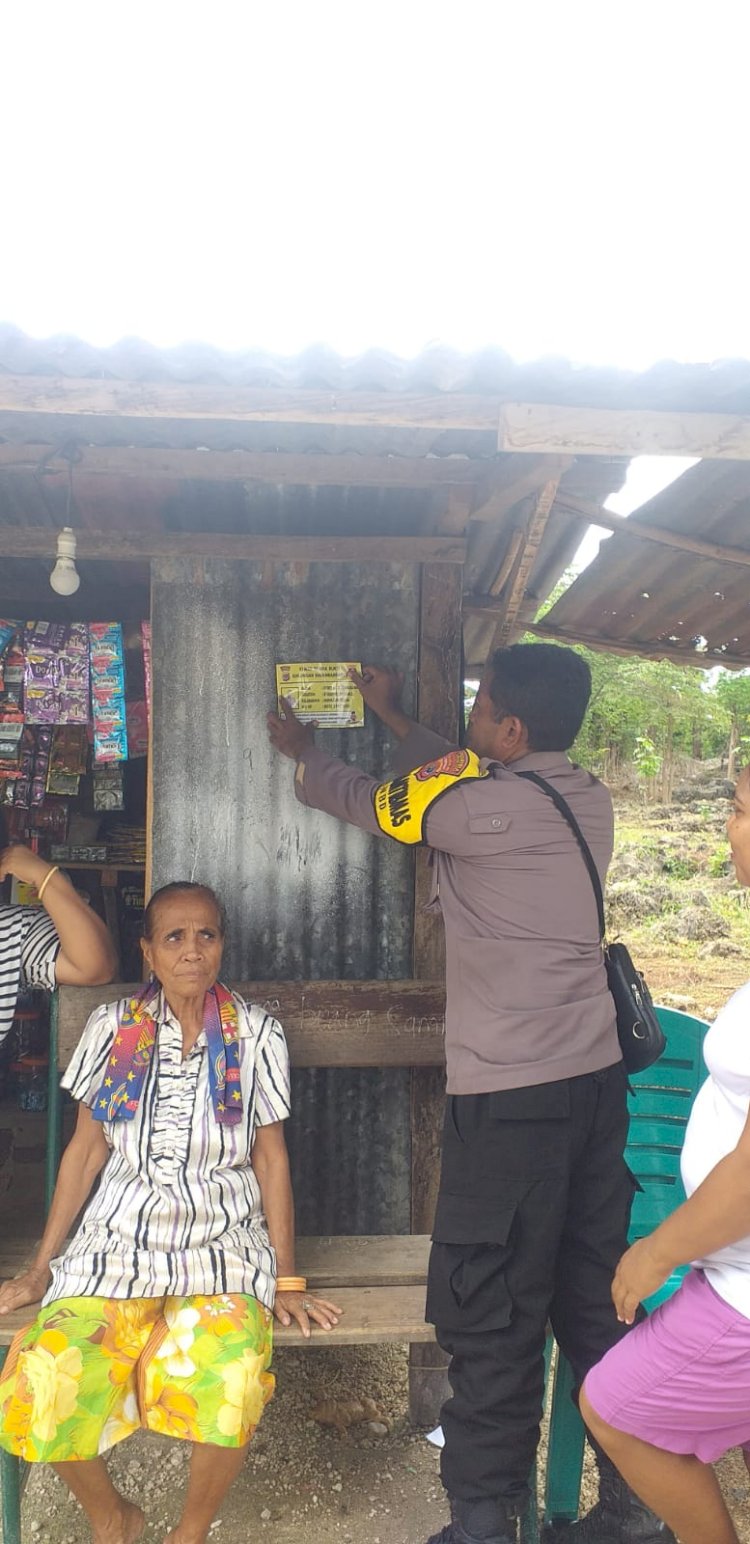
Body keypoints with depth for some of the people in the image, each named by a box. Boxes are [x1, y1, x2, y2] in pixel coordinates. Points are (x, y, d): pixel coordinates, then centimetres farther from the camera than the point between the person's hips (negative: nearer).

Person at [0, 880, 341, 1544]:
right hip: (117, 1242, 2)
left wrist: (287, 1278, 2)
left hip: (223, 1246, -1)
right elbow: (86, 1151, 9)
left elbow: (271, 1156, 4)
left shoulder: (257, 1033, 1)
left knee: (228, 1387, -29)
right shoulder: (112, 1028, 3)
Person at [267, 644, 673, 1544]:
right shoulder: (588, 800, 8)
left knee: (492, 1318, 3)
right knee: (595, 1302, 16)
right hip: (595, 1079, 8)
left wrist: (301, 753, 24)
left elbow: (365, 801, 4)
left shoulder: (480, 804, -14)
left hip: (510, 1097, -8)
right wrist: (395, 721, 34)